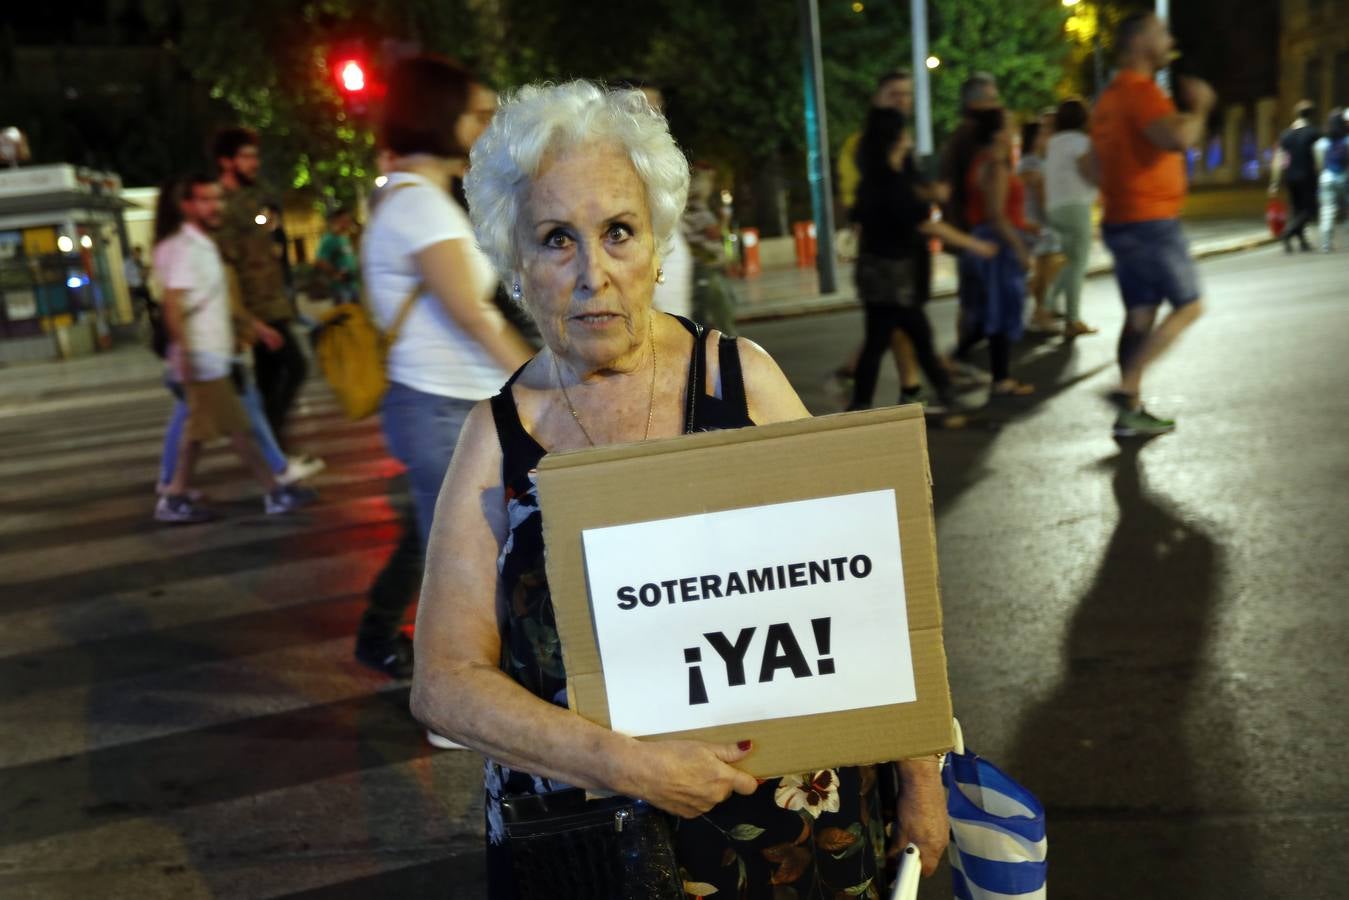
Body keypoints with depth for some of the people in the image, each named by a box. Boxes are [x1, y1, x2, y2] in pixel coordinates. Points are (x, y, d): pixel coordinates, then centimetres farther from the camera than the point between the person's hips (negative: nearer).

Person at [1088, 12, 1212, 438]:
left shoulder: (1108, 98, 17)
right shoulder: (1142, 90, -13)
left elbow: (1094, 166, 24)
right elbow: (1179, 138, -28)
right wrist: (1200, 106, -12)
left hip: (1120, 222, 9)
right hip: (1152, 222, -9)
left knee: (1139, 315, 9)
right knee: (1188, 307, -1)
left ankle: (1131, 412, 9)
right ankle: (1127, 389, -8)